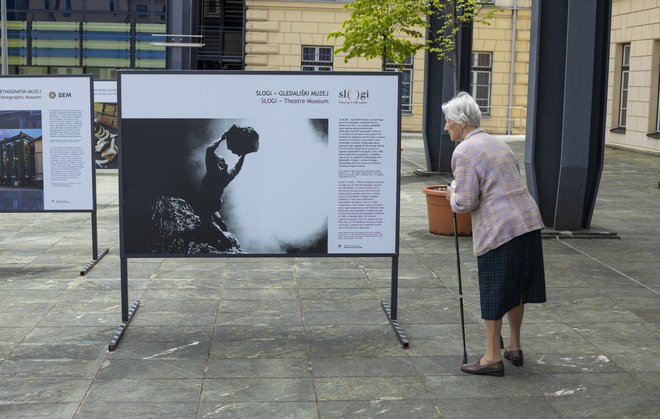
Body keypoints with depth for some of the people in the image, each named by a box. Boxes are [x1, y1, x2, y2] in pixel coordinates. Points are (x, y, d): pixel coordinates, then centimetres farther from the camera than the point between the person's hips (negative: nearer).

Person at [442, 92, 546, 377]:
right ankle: (514, 347, 30)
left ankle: (493, 358, 10)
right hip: (528, 220, 8)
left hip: (499, 230, -8)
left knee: (493, 291, 2)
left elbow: (465, 203, -16)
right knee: (516, 288, 18)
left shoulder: (464, 153, -11)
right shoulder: (497, 143, 16)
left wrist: (453, 196, 5)